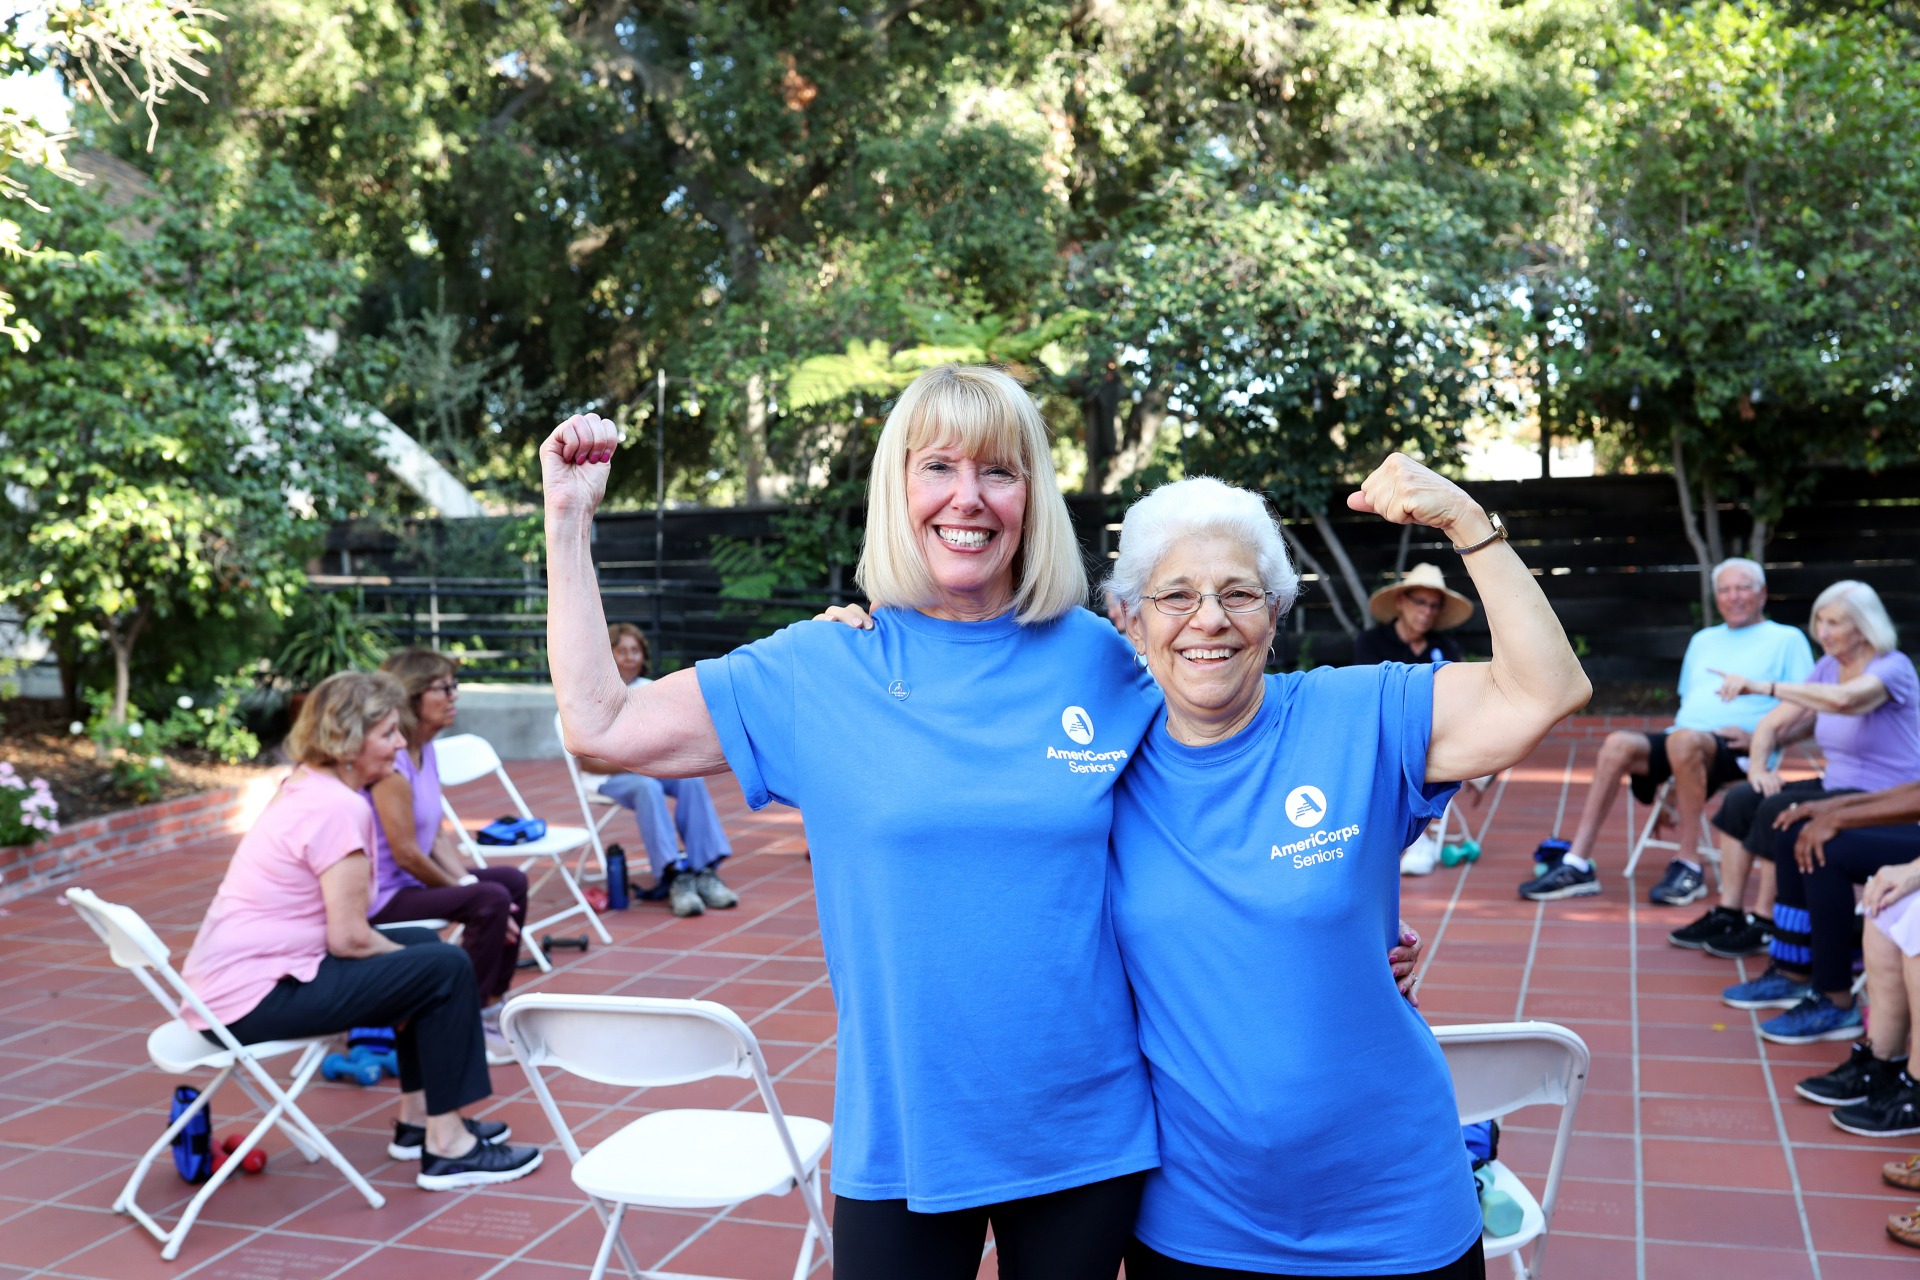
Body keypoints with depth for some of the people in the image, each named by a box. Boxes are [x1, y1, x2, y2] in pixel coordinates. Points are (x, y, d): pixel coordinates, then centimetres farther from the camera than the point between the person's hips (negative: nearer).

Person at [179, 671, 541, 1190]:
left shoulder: (302, 788, 11)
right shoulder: (340, 807, -20)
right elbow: (349, 938, -19)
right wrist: (406, 957, -2)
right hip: (253, 1000, -10)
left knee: (423, 943, 19)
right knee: (445, 968, -10)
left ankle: (417, 1117, 23)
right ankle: (447, 1148, -2)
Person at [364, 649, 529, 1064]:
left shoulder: (425, 750, 7)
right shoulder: (391, 763, -22)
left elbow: (438, 837, 8)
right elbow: (406, 854, -22)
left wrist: (467, 881, -6)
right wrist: (463, 888, -10)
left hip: (412, 881, 11)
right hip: (381, 896, -11)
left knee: (512, 881, 13)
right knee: (491, 900, -24)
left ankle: (491, 1006, 18)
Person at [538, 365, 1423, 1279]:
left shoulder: (1102, 662, -3)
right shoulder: (822, 670, -4)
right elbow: (602, 725, -4)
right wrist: (569, 516, -4)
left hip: (1088, 1130, 1)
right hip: (903, 1136, -1)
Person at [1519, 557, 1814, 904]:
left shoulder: (1787, 639, 10)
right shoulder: (1703, 641, 28)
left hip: (1738, 752, -6)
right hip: (1685, 742, 6)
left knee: (1684, 740, -38)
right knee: (1618, 742, -23)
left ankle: (1688, 867, -29)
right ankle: (1577, 865, -28)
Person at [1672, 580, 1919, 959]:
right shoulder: (1828, 667, 8)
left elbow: (1843, 700, -39)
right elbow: (1773, 724, 9)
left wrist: (1765, 685, -43)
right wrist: (1758, 766, -11)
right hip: (1837, 786, 8)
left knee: (1777, 810, -25)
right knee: (1740, 799, -7)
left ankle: (1764, 924, -12)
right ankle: (1727, 914, -3)